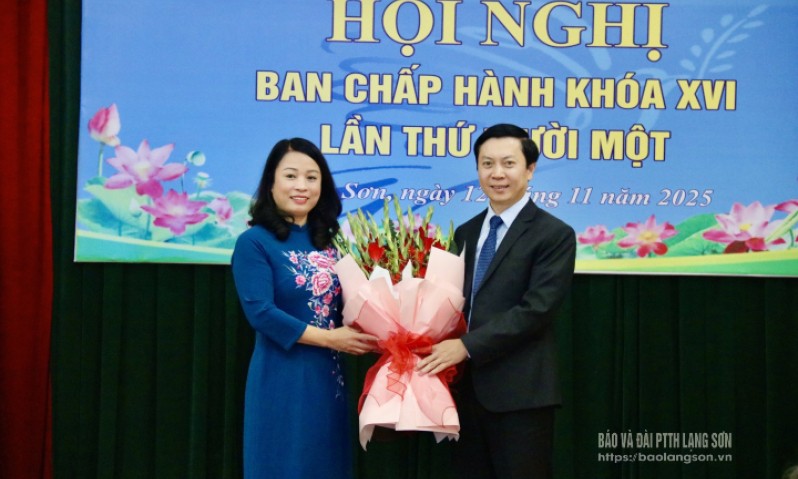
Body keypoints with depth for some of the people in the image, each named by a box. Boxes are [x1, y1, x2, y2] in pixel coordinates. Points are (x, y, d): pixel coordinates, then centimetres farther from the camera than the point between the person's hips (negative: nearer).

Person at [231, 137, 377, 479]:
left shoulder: (327, 242, 11)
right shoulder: (254, 242, -8)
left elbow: (342, 305, 13)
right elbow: (260, 312, -16)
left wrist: (365, 335, -6)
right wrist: (329, 338, -17)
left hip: (329, 377, 6)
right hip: (282, 379, -6)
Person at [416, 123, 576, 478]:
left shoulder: (554, 234, -7)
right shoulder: (465, 233, 14)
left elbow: (536, 309, -16)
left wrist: (466, 346, -20)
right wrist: (443, 348, -5)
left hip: (520, 392, -6)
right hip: (465, 388, 6)